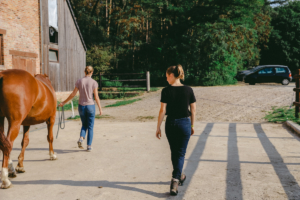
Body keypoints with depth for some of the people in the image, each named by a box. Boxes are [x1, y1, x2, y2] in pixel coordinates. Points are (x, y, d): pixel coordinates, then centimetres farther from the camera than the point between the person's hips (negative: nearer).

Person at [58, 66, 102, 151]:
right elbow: (96, 97, -6)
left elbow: (73, 94, -2)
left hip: (81, 106, 2)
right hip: (90, 106, -2)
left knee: (84, 124, 20)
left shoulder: (79, 81, -2)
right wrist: (100, 108, 2)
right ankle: (89, 146, 8)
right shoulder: (94, 82, -7)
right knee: (90, 127, 8)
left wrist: (64, 102, 9)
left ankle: (81, 138, -5)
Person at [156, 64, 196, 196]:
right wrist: (192, 125, 13)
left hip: (170, 124, 0)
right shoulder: (188, 90, -3)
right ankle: (175, 181, -6)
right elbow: (193, 110, 1)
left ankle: (179, 176, 34)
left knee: (174, 152, 18)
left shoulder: (166, 91, -9)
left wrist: (158, 127, -1)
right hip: (184, 124, 0)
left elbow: (162, 111, -9)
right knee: (181, 153, 6)